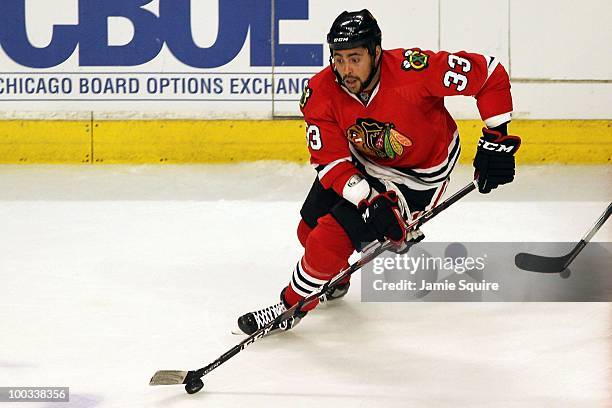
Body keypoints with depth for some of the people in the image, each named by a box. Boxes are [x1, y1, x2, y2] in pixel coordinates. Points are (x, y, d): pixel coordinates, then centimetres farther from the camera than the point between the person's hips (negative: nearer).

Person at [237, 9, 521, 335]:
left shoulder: (413, 70, -35)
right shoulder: (320, 93, -23)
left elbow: (490, 73, -26)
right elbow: (331, 161, -21)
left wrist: (496, 140, -23)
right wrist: (369, 200, -36)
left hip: (418, 174, -5)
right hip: (361, 159, 5)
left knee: (333, 235, -17)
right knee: (310, 230, 10)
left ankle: (292, 307, 6)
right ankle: (335, 279, 45)